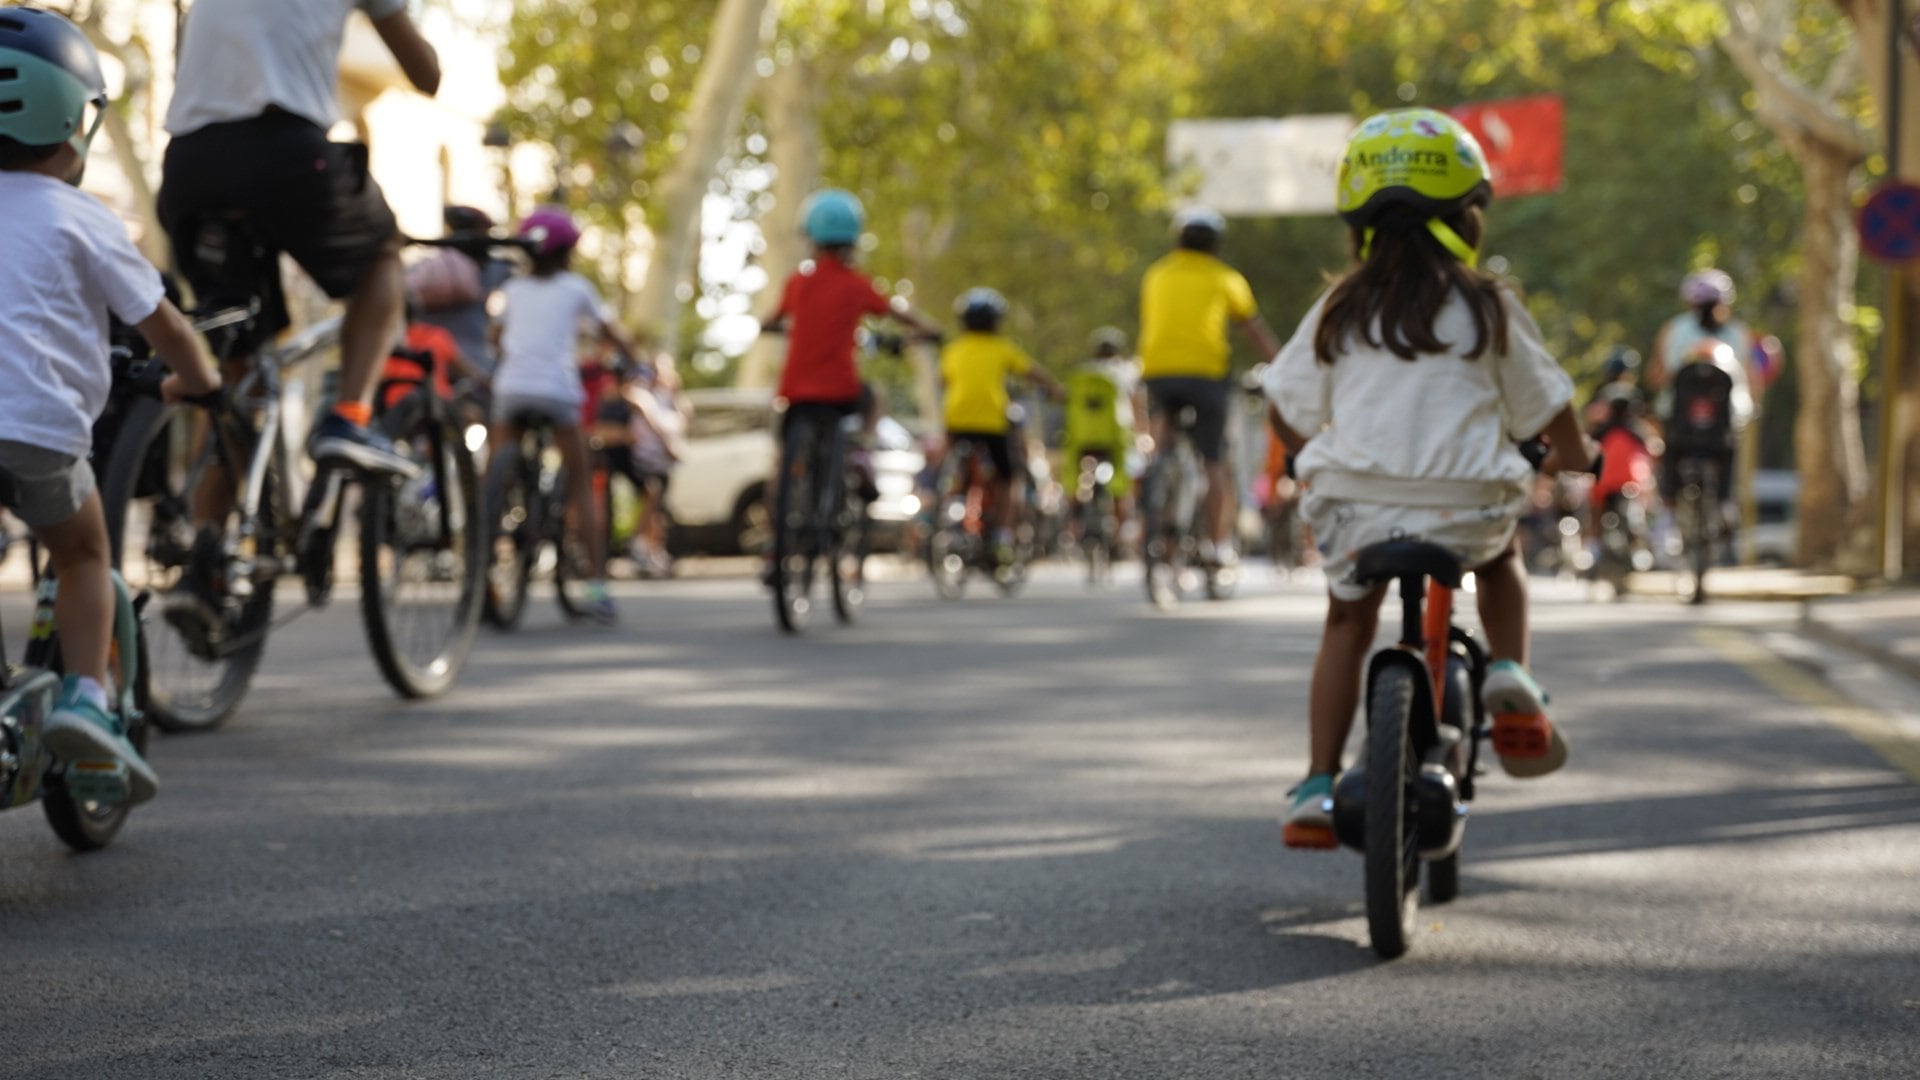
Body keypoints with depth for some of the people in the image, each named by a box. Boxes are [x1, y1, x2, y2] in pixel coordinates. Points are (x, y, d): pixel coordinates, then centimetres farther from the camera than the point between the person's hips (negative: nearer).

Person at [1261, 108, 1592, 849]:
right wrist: (1573, 456, 34)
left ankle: (1317, 789, 17)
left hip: (1355, 506, 1)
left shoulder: (1339, 311, 8)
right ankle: (1510, 676, 10)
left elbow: (1285, 412, 15)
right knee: (1499, 554, 33)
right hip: (1463, 508, -1)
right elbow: (1547, 409, 12)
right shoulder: (1487, 307, 3)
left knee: (1348, 621, 25)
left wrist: (1315, 456, 37)